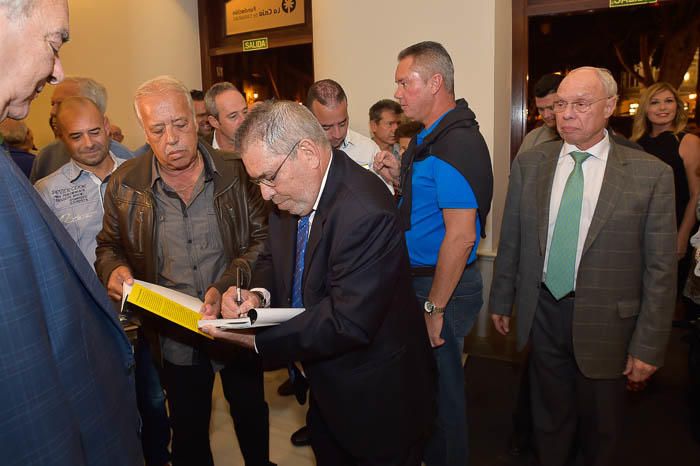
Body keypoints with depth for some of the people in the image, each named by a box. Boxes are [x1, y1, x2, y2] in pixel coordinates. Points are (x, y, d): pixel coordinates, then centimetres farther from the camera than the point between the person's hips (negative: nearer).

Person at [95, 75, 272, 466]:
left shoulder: (235, 172, -10)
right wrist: (113, 269, -16)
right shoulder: (124, 185, -5)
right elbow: (109, 247, 8)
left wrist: (227, 285, -22)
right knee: (189, 432, 20)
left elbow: (263, 238, -8)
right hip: (175, 340, 1)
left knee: (251, 415, 23)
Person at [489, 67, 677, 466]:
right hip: (543, 312, 2)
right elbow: (511, 240, 4)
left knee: (600, 429, 19)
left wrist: (649, 346, -8)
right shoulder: (529, 164, -1)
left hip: (606, 323, -2)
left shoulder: (652, 174, -9)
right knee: (549, 419, 20)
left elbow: (660, 268, -8)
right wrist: (502, 300, 9)